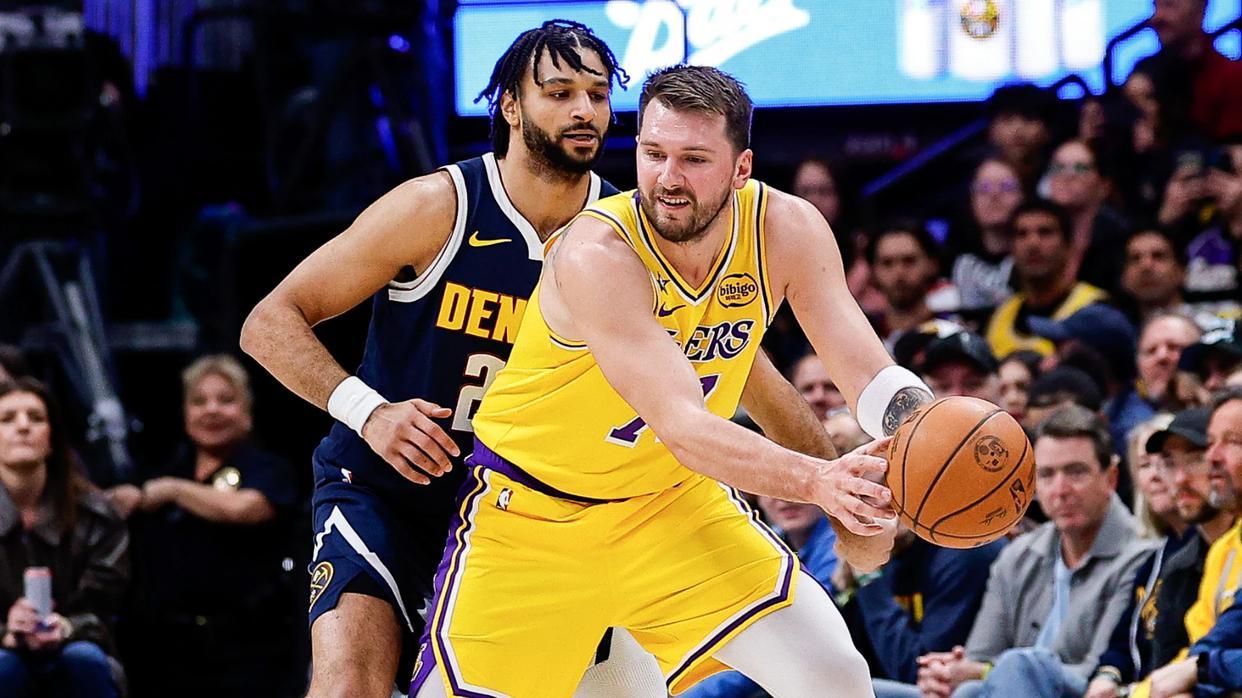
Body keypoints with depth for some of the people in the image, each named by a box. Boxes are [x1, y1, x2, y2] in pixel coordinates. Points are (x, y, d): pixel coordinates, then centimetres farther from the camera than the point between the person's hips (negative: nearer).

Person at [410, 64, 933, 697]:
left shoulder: (787, 230, -15)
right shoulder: (596, 253, -30)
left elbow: (871, 377, -14)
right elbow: (684, 428, -39)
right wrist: (816, 482, -54)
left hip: (672, 500, 4)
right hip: (533, 514, -4)